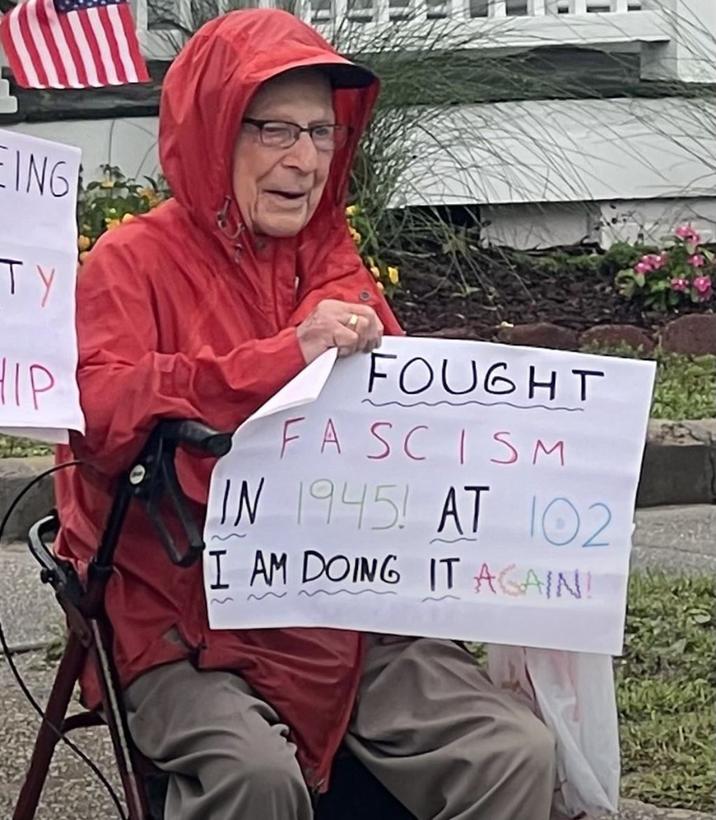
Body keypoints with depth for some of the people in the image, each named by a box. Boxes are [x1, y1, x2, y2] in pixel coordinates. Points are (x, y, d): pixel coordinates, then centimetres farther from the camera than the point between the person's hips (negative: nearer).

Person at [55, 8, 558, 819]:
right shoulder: (134, 261, 1)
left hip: (349, 612, 4)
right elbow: (99, 416, -16)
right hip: (187, 622, -4)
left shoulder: (338, 270, 15)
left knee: (516, 754, -17)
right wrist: (283, 356, -24)